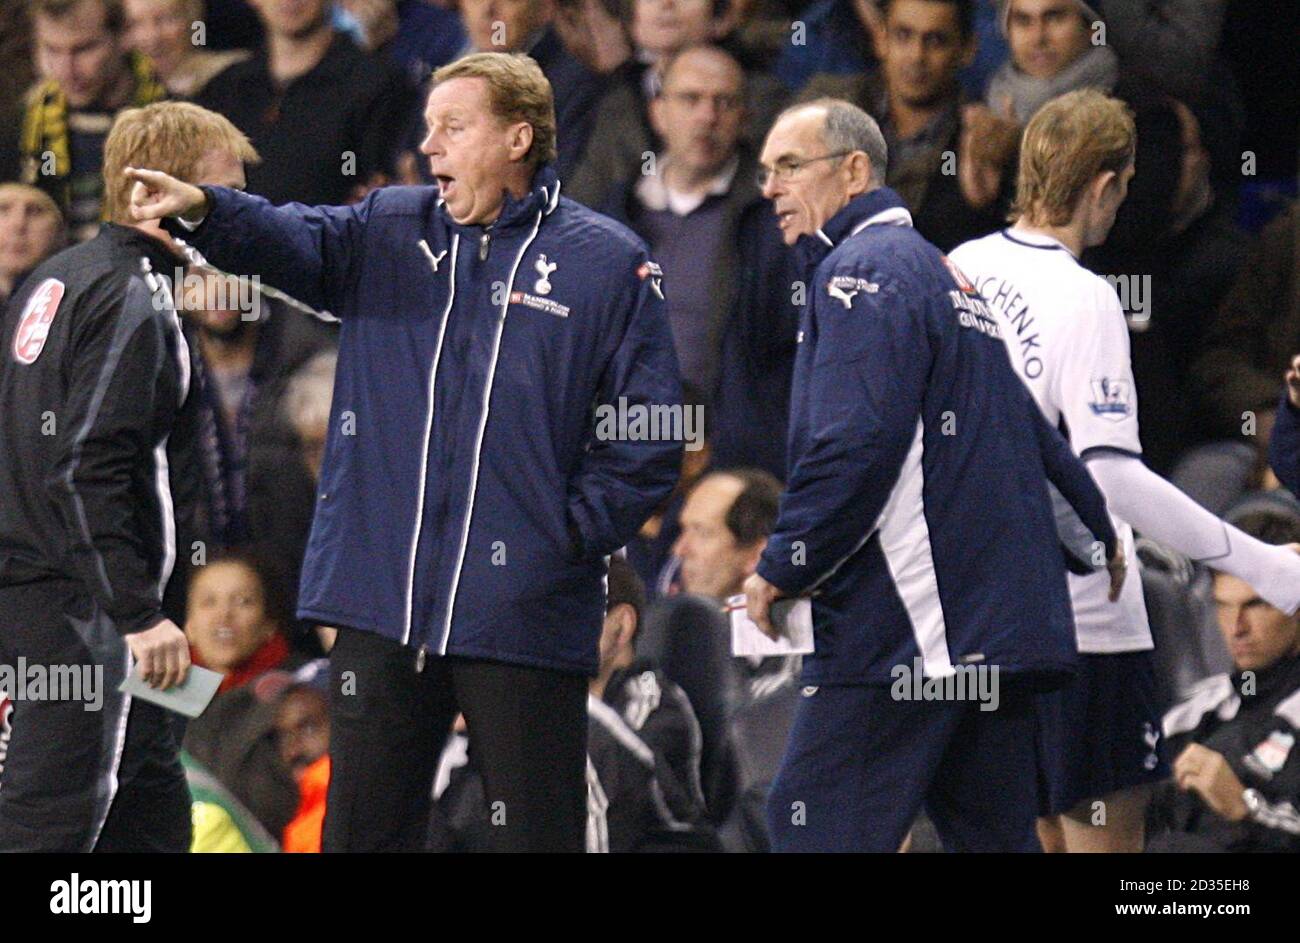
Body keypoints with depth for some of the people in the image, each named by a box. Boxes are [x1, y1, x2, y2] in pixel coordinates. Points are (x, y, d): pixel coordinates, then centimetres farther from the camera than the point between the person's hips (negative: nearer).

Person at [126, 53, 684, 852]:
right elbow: (296, 244, -7)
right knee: (363, 829, 8)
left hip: (524, 619, -3)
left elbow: (648, 435, -1)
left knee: (540, 831, 3)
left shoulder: (607, 262, 0)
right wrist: (203, 210, -25)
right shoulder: (393, 233, 11)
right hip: (383, 606, 3)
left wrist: (573, 534, -8)